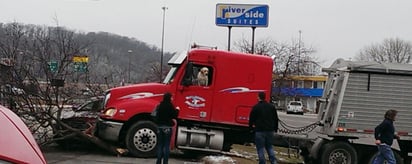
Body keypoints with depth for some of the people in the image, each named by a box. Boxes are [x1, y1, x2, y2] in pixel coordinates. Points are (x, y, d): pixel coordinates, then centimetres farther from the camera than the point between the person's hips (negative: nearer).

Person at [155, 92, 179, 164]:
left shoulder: (160, 106, 6)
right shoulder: (170, 106, -11)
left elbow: (157, 116, 11)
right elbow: (174, 116, -7)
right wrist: (177, 110, 9)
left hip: (160, 126, 5)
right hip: (167, 127, -5)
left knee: (160, 145, 9)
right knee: (166, 145, 0)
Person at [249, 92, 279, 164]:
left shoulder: (256, 107, -7)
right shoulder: (271, 107, 7)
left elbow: (251, 119, -3)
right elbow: (276, 119, 13)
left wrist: (251, 127, 11)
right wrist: (275, 129, 22)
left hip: (259, 131, -4)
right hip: (270, 131, 5)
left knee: (260, 148, 3)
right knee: (270, 147, 14)